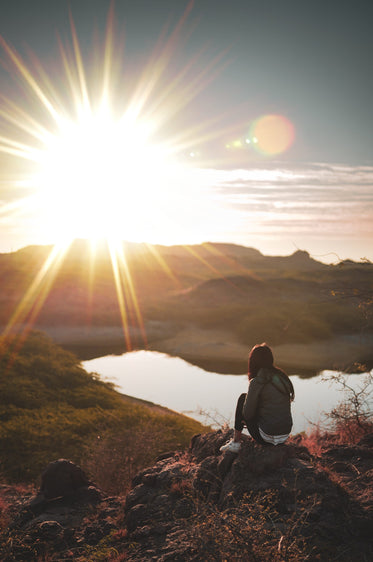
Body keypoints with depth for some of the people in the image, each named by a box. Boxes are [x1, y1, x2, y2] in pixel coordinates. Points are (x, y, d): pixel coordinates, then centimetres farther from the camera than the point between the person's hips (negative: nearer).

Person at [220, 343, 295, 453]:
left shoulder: (256, 382, -14)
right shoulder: (282, 377, 6)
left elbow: (247, 414, -8)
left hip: (266, 438, -6)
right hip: (285, 435, 7)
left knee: (242, 399, 13)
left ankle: (235, 442, 18)